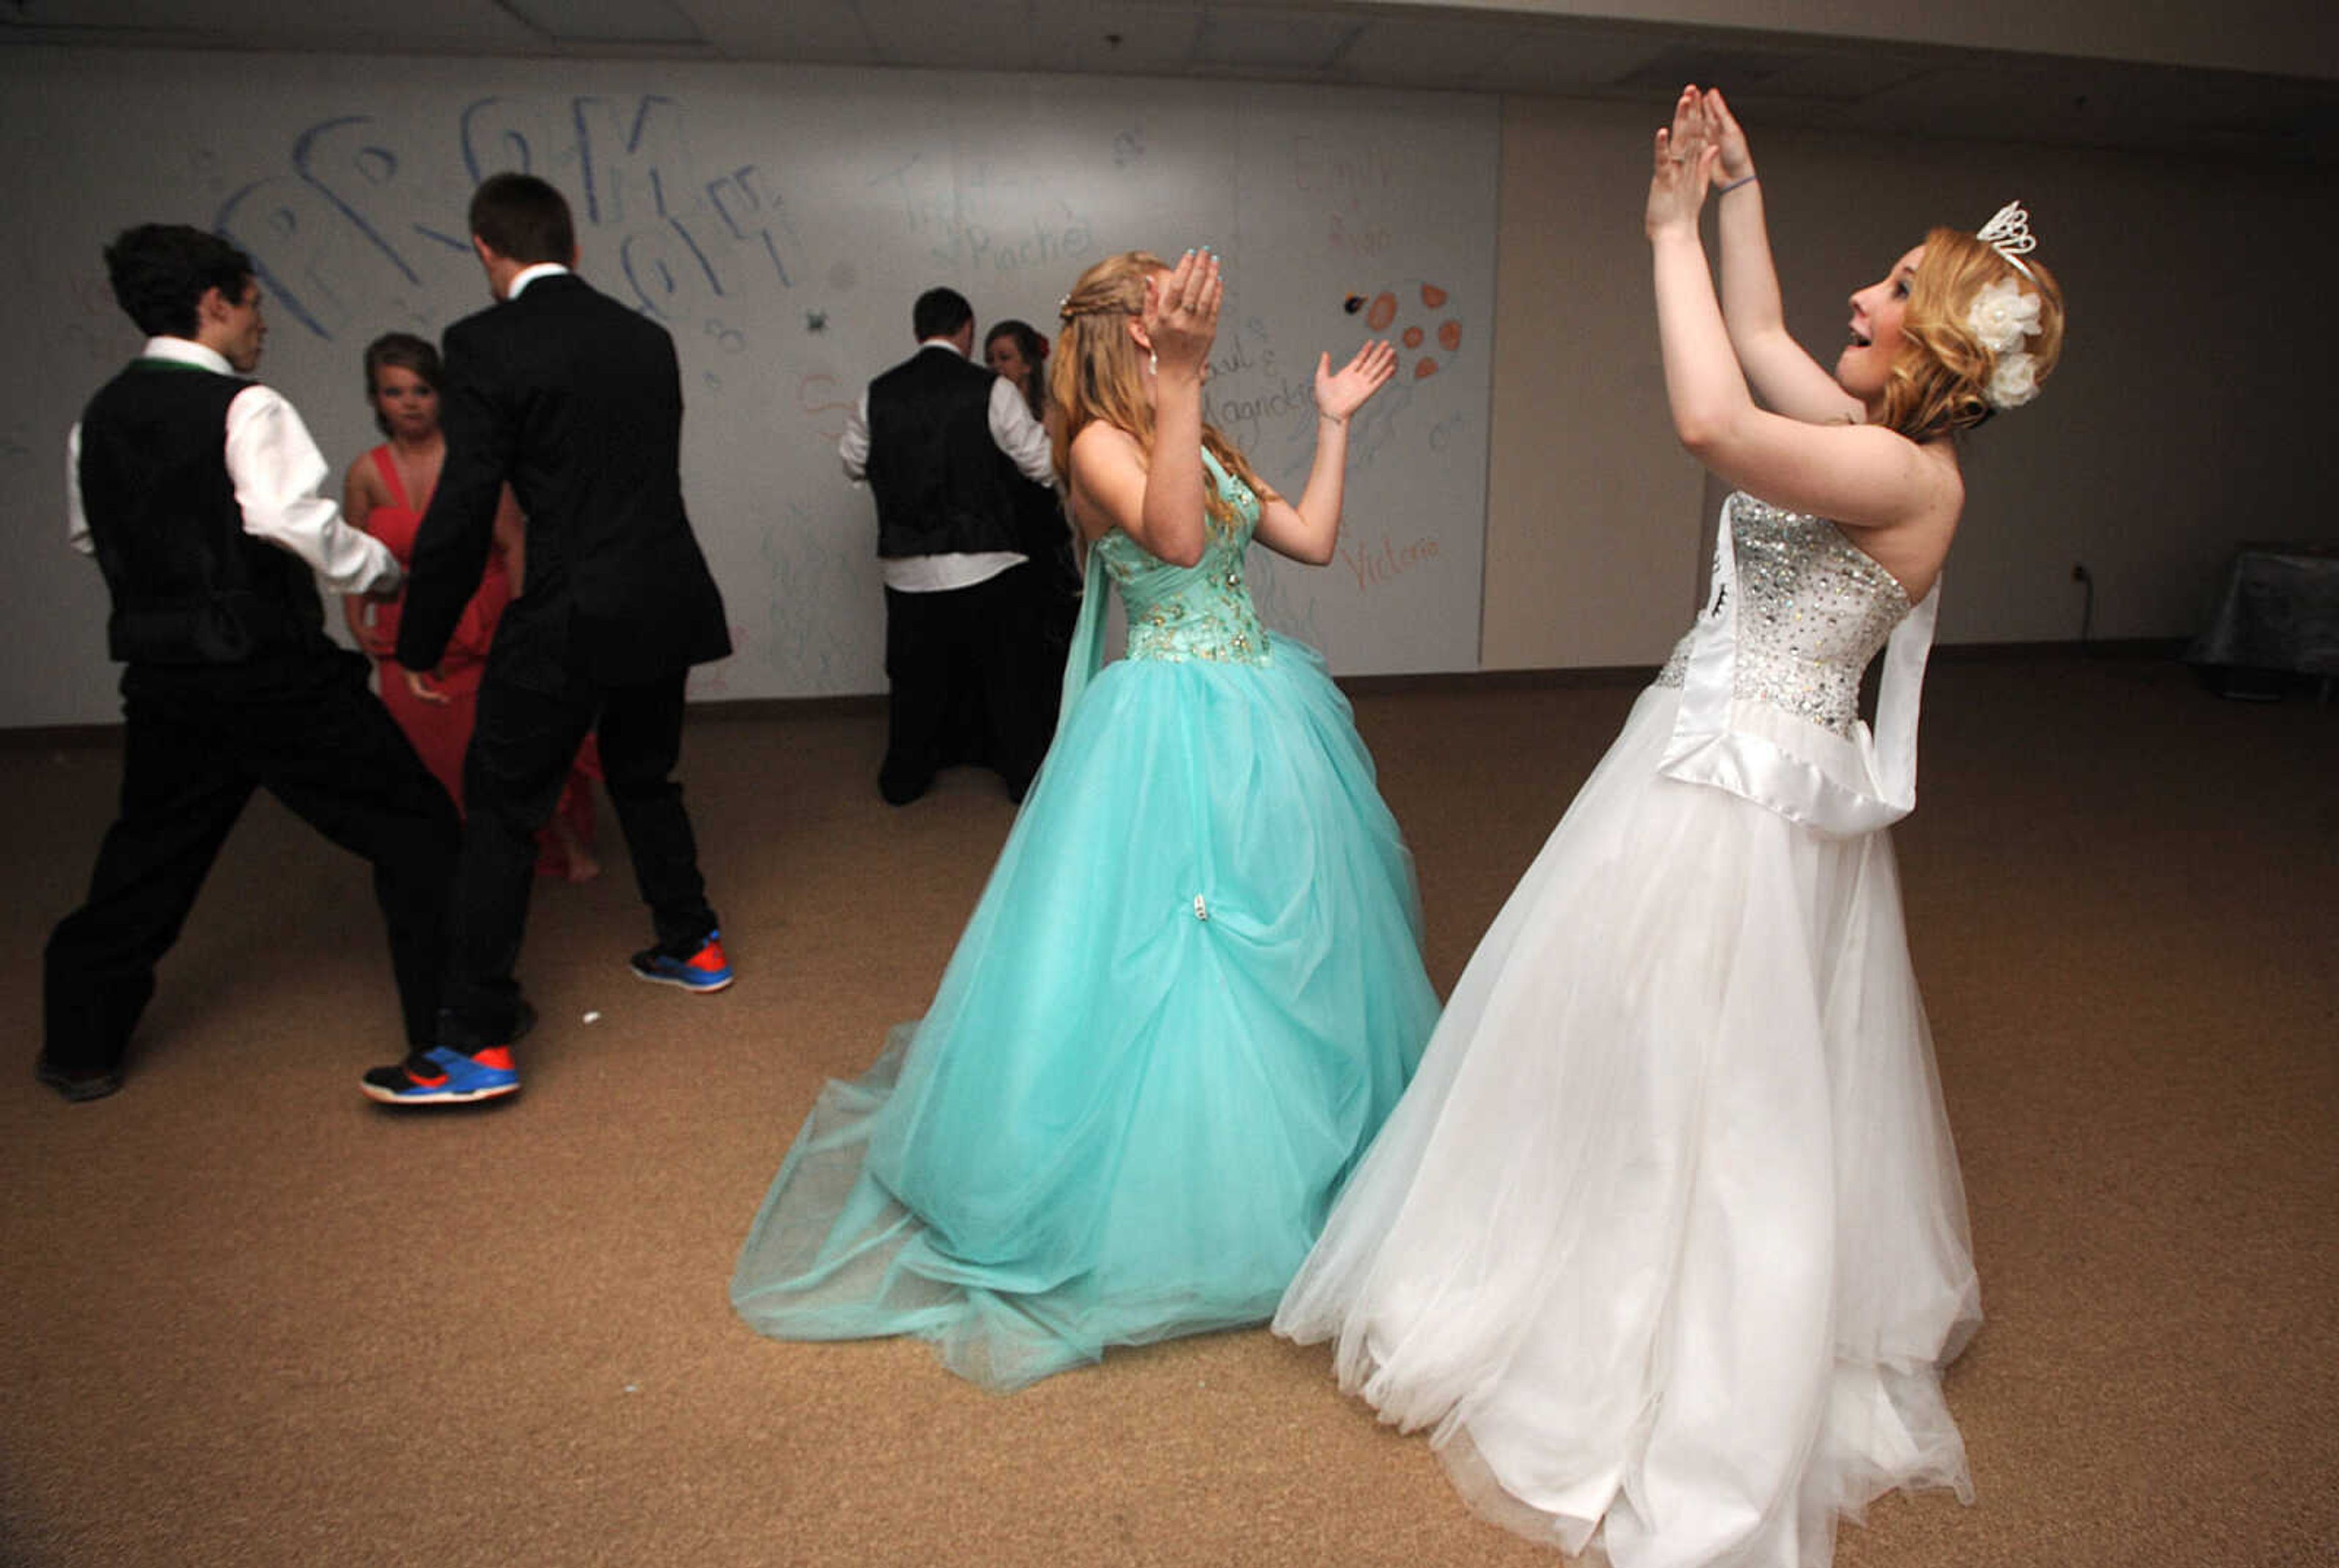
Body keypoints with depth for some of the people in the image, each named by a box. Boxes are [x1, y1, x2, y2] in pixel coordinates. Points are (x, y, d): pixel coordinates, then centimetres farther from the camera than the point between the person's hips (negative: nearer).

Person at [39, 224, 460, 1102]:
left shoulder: (97, 419, 9)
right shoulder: (242, 406, -13)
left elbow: (88, 536, 18)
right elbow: (290, 518, -25)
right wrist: (380, 571, -10)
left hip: (162, 677, 7)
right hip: (272, 671, -7)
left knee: (148, 852, 22)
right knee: (411, 824, 4)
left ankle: (82, 1048, 32)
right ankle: (454, 1022, 8)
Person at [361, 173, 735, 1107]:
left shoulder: (485, 344, -9)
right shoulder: (646, 338, 9)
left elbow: (464, 511, -12)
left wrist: (420, 644, -1)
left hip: (569, 619, -6)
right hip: (669, 603, 7)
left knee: (501, 816, 2)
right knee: (645, 778, 25)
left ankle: (477, 1043, 5)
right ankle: (691, 946, 37)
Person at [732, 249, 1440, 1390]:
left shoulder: (1204, 444, 15)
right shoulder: (1100, 443, -11)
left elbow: (1313, 540, 15)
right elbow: (1176, 538, -31)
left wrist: (1333, 422, 19)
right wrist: (1181, 380, -36)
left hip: (1259, 714, 9)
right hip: (1172, 722, -9)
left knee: (1283, 942, 17)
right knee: (1154, 950, -3)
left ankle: (1264, 1164, 37)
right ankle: (1137, 1205, 16)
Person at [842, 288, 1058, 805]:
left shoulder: (876, 395, 1)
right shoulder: (991, 390, -10)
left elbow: (852, 463, 13)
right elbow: (1043, 463, -6)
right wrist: (1054, 429, 15)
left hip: (907, 569, 3)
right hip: (986, 564, -3)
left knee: (913, 676, 17)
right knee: (1010, 675, 11)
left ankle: (903, 780, 28)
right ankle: (1026, 776, 20)